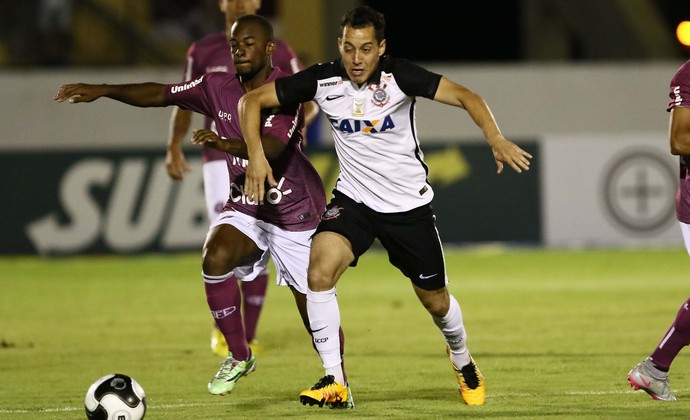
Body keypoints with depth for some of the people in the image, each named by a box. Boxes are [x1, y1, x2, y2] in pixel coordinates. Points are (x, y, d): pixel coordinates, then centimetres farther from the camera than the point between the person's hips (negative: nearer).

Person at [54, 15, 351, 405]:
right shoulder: (218, 88, -2)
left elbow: (273, 146, -35)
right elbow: (161, 94, 3)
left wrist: (228, 144, -53)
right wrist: (104, 90, -8)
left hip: (296, 211, -4)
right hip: (245, 207, 4)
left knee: (313, 305, -1)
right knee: (216, 257, -27)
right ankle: (239, 357, -9)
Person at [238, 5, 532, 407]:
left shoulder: (399, 76, -18)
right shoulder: (322, 80, -11)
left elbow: (464, 95, -21)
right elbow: (252, 100, -4)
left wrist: (496, 139, -37)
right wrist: (256, 155, -18)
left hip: (409, 204, -1)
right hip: (353, 199, 1)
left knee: (436, 301, 11)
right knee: (320, 270, -26)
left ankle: (463, 362, 45)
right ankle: (334, 380, -18)